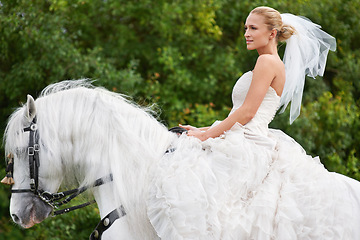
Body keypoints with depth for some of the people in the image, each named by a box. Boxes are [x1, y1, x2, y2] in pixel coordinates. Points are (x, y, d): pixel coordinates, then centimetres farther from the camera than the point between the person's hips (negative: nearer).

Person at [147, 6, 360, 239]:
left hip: (247, 147, -10)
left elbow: (247, 113, -13)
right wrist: (203, 130, 20)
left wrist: (206, 135, -8)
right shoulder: (275, 65, 25)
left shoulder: (267, 61, -5)